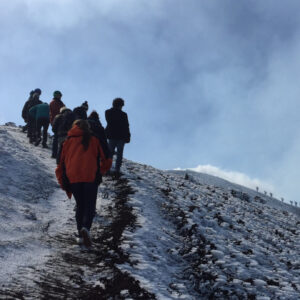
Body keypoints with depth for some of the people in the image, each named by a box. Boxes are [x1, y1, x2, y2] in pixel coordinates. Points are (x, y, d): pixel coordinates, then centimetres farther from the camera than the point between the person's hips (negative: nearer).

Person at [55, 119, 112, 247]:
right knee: (90, 206, 2)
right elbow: (106, 159, 10)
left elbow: (61, 163, 14)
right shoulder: (94, 140, 15)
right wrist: (101, 171, 27)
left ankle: (81, 235, 10)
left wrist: (63, 183, 20)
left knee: (80, 205, 16)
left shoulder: (68, 141, 18)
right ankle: (86, 228, -24)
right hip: (91, 177, -2)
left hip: (72, 178, 2)